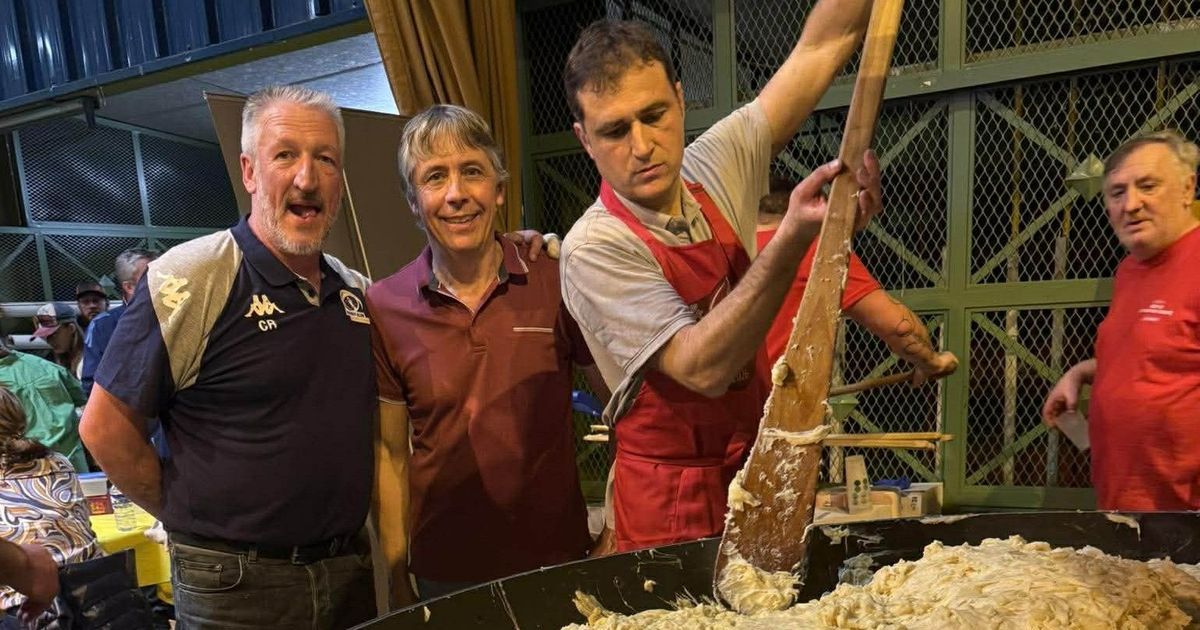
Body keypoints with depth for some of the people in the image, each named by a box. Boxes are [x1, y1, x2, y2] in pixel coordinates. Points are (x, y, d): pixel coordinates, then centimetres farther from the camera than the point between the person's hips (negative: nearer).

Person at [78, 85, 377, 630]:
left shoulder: (358, 292, 4)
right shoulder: (186, 281, -15)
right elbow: (105, 427, -11)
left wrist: (332, 518, 8)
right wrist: (198, 520, -4)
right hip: (234, 584, -5)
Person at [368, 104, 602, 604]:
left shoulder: (556, 282, -11)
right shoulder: (385, 307, -7)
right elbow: (391, 453, 0)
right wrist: (397, 580, 2)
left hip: (558, 555, 0)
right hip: (444, 572, 1)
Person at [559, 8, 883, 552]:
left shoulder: (715, 169, -4)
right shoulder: (593, 249, -20)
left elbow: (823, 44, 1)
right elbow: (703, 368, -30)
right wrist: (792, 237, -37)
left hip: (765, 466, 5)